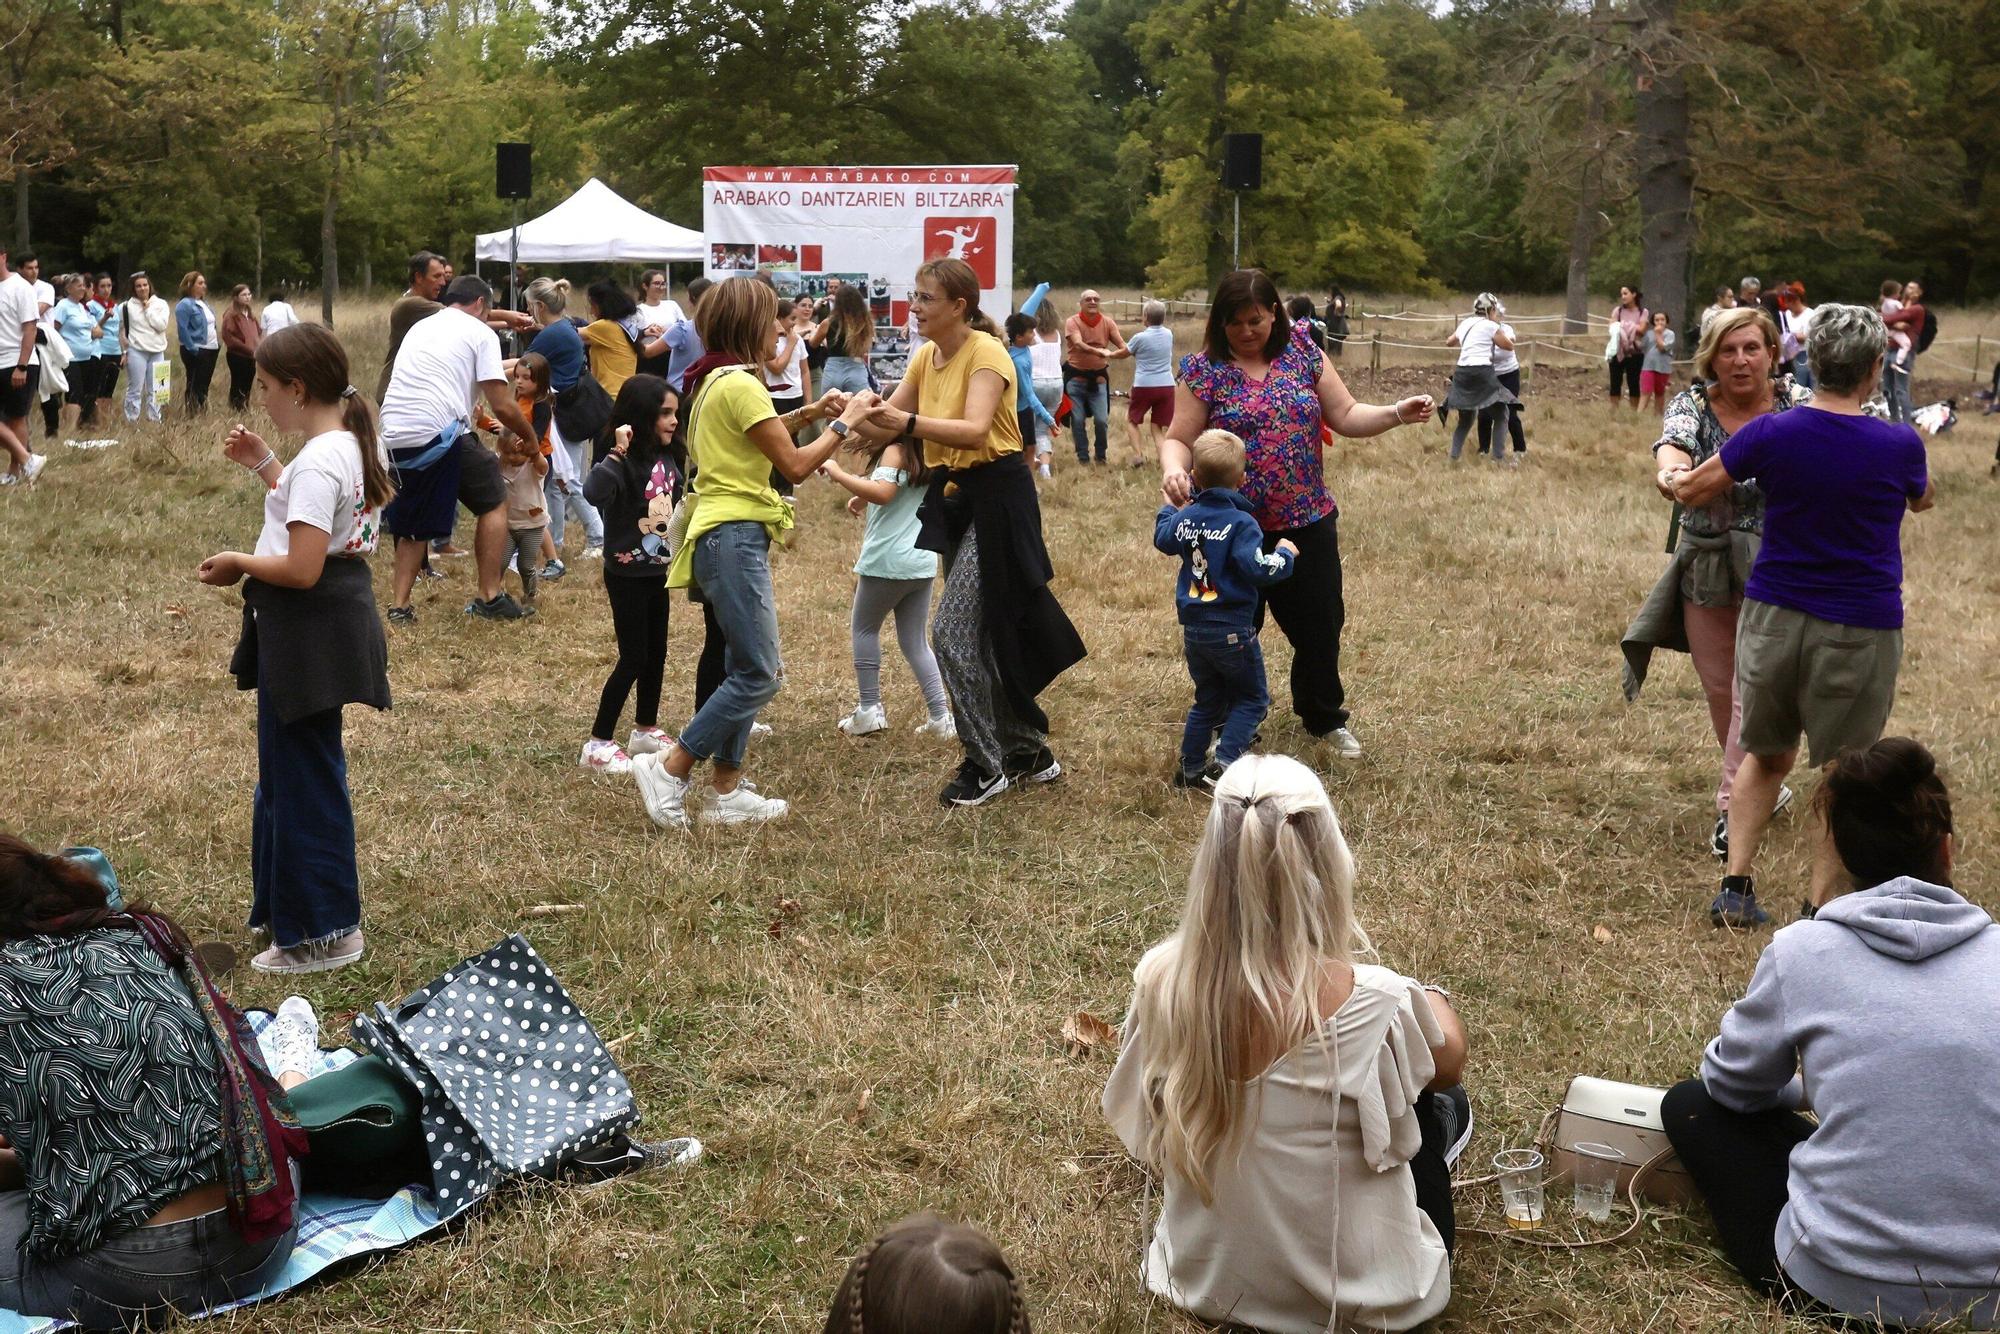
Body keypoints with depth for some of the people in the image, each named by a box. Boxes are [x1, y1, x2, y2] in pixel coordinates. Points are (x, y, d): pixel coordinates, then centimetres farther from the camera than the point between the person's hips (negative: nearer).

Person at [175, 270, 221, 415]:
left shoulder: (204, 303, 14)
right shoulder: (185, 305, -12)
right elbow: (182, 330, -17)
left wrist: (218, 343, 10)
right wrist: (193, 349, -19)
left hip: (211, 349, 8)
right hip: (196, 352, -8)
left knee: (204, 384, 12)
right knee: (195, 385, -3)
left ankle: (203, 412, 18)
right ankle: (193, 414, 1)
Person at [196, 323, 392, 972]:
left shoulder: (317, 463, -23)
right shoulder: (348, 444, 8)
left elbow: (301, 568, -27)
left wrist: (238, 564, -11)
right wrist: (262, 463, 16)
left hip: (308, 629, -11)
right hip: (332, 619, 11)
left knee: (303, 776, 0)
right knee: (290, 767, 21)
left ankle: (325, 933, 10)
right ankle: (287, 904, 34)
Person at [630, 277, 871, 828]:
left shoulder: (717, 381, 15)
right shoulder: (742, 385, -15)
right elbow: (795, 465, -14)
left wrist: (806, 414, 19)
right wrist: (845, 423, -3)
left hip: (730, 538, 11)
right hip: (734, 538, -11)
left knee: (745, 669, 12)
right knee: (759, 674, -9)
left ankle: (725, 792, 15)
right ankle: (668, 770, -4)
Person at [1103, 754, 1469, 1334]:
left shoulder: (1160, 980, -19)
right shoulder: (1371, 1002, -30)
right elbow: (1449, 1060, -6)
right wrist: (1428, 997, 17)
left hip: (1205, 1279, 4)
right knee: (1443, 1103, 23)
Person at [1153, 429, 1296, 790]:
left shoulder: (1186, 517, 2)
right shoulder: (1241, 523, -17)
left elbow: (1163, 538, 23)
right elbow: (1257, 570, -26)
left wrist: (1168, 508, 42)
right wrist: (1284, 554, -8)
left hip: (1193, 629, 6)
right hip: (1231, 630, -6)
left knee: (1208, 700, 20)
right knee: (1252, 698, 8)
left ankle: (1190, 768, 23)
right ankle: (1223, 765, -7)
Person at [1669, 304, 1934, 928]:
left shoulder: (1770, 433, -6)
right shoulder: (1899, 446, -9)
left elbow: (1688, 491, 8)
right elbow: (1922, 501, 15)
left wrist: (1675, 477, 31)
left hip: (1771, 617, 3)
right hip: (1859, 631, -3)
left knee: (1766, 754, 19)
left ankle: (1735, 887, 15)